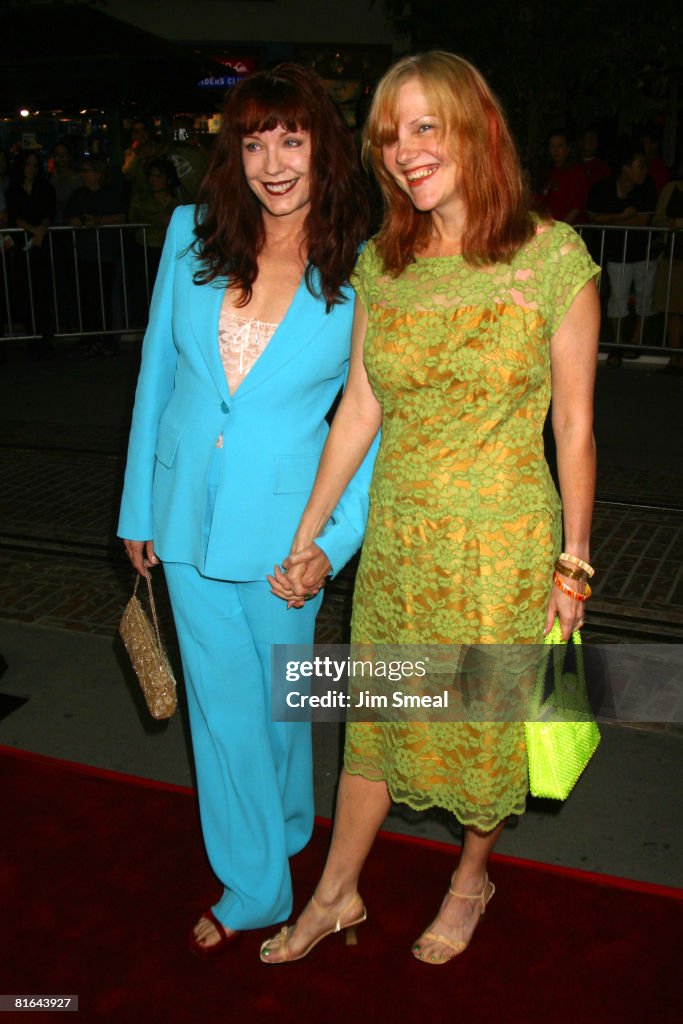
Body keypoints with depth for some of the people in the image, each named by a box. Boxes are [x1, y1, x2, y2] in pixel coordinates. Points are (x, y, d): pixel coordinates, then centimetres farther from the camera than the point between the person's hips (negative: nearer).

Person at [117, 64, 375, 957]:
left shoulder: (362, 274, -9)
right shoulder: (192, 232, -3)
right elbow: (158, 371, 4)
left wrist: (338, 537, -11)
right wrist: (139, 507, 6)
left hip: (283, 522, -2)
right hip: (189, 513, 3)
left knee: (278, 691, 16)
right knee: (221, 700, 13)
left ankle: (280, 829, 44)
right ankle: (253, 884, 33)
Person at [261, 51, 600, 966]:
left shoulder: (554, 258, -12)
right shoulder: (382, 263, 0)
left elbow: (575, 426, -7)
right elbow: (359, 408, 5)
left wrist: (572, 566, -4)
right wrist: (307, 537, 7)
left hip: (505, 540, -3)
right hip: (398, 537, 4)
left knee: (490, 723, 15)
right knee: (376, 717, 17)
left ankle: (471, 880, 44)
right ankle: (336, 893, 39)